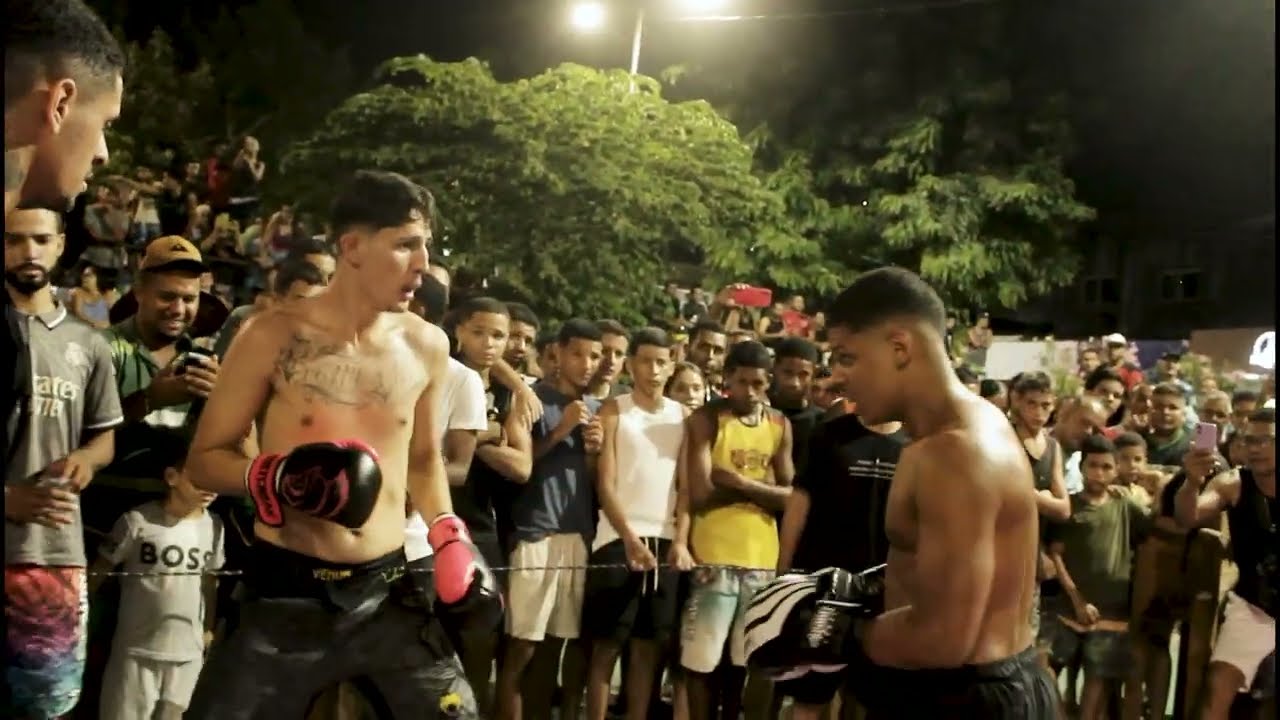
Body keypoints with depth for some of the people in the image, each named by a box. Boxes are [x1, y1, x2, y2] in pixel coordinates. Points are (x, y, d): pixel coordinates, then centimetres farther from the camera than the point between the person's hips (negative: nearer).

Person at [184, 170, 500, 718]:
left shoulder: (427, 346, 4)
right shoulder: (273, 337, -7)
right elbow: (205, 458, -2)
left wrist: (449, 537, 6)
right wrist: (278, 479, -20)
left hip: (387, 592, 3)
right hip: (285, 592, -3)